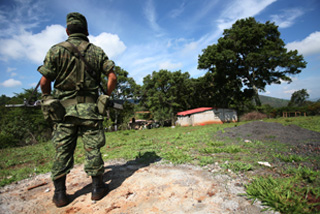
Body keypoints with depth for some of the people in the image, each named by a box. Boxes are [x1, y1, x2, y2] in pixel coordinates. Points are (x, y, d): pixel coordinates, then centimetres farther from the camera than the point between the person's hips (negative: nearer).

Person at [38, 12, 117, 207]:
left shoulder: (57, 50, 3)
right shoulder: (97, 51, 6)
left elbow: (45, 81, -2)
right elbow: (113, 77, -1)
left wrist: (48, 99, 15)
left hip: (64, 107, 1)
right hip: (89, 108, 0)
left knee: (63, 151, 8)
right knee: (92, 149, 6)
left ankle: (60, 194, 17)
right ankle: (98, 188, 17)